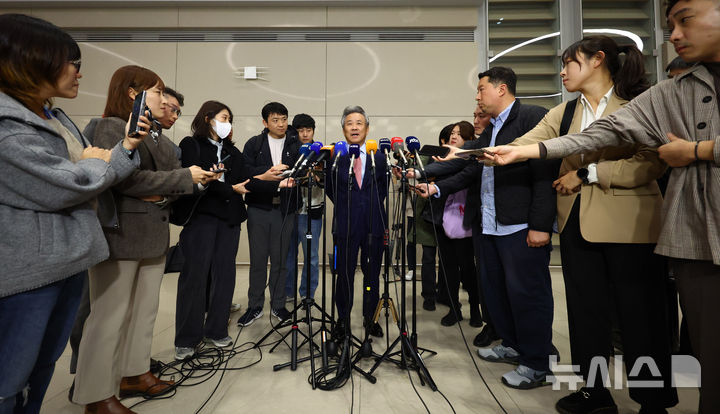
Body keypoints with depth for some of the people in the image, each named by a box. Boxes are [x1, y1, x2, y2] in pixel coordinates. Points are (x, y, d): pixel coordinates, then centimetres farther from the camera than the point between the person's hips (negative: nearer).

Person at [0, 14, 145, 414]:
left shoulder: (55, 118, 13)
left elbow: (100, 179, 11)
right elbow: (64, 186, -23)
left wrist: (127, 147, -3)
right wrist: (95, 162, -4)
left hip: (68, 261, 9)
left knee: (45, 363, 21)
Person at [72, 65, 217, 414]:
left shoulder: (156, 134, 17)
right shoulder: (111, 127, -8)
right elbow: (126, 178, -20)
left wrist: (199, 178, -5)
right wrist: (185, 177, -13)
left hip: (153, 234, 8)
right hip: (120, 233, -8)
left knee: (145, 310, 14)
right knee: (110, 315, 1)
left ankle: (134, 374, 28)